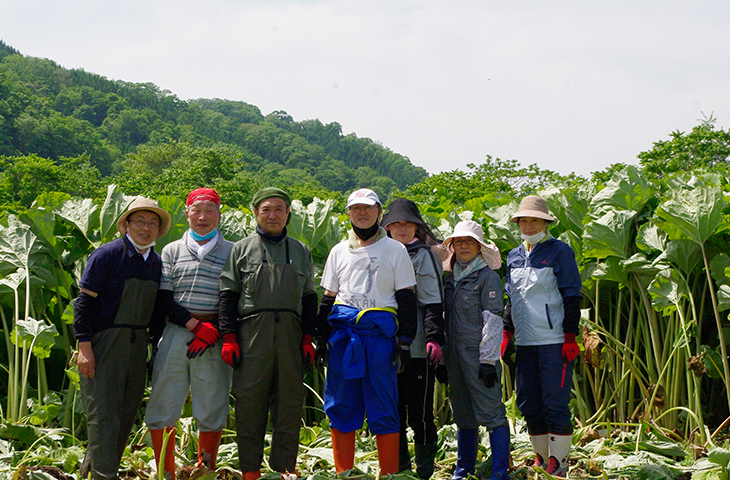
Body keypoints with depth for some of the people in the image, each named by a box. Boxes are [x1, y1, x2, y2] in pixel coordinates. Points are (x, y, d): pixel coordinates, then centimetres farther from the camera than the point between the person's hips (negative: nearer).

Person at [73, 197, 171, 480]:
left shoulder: (156, 262, 11)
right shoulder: (106, 255, -9)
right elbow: (84, 302, -11)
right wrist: (84, 347, -16)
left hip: (137, 345, 7)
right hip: (104, 344, -7)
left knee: (127, 412, 11)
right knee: (104, 414, -8)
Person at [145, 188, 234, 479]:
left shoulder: (231, 253, 8)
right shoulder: (172, 251, 12)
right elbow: (163, 299, 4)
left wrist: (213, 330, -11)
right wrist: (196, 325, -9)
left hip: (214, 339, -1)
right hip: (175, 334, 1)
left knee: (211, 412, 2)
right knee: (162, 408, 0)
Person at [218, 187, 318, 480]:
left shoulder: (301, 252, 17)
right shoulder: (242, 250, 10)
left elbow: (309, 298, 17)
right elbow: (228, 295, 5)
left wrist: (308, 338, 8)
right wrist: (229, 336, -4)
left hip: (290, 334, 2)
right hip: (252, 333, -2)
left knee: (289, 402, 3)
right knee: (250, 401, -2)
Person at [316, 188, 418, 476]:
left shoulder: (395, 250, 7)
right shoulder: (339, 252, 15)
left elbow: (406, 299, 4)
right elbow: (327, 298, 18)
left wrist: (405, 340, -3)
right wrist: (320, 338, 10)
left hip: (381, 335, -3)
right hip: (342, 334, 3)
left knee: (384, 409, -3)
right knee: (341, 407, 3)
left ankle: (389, 474, 4)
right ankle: (343, 473, 12)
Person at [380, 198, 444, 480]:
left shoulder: (424, 256, 1)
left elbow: (433, 302, -6)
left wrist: (434, 338, -17)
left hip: (417, 348, -5)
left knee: (420, 413, -2)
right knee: (392, 413, 9)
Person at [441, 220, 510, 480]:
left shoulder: (488, 276, -4)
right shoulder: (451, 278, 15)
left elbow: (493, 321, -10)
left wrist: (489, 360, -15)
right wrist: (443, 358, 15)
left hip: (478, 353, -7)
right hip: (455, 356, 7)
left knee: (491, 412, -7)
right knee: (463, 416, 13)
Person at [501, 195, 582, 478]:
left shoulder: (559, 251, -1)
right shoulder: (514, 257, 15)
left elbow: (571, 298, -4)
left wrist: (570, 337, -10)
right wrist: (506, 333, 14)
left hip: (554, 341, -6)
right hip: (525, 343, 6)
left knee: (555, 403, -7)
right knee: (529, 404, 7)